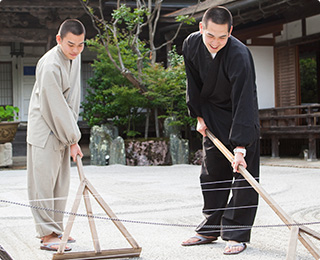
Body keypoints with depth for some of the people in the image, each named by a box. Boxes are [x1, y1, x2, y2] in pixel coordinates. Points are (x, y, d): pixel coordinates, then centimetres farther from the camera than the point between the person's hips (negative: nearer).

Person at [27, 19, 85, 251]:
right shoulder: (50, 66, -24)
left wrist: (72, 132, 9)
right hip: (44, 130, -9)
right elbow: (56, 108, -23)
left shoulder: (74, 57, 4)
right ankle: (47, 235, -4)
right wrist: (73, 139, -17)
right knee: (44, 182, -6)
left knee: (61, 182, 12)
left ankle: (56, 229, 21)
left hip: (62, 129, 9)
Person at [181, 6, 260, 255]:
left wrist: (240, 146, -41)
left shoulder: (239, 55, -32)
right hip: (212, 116, 5)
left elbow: (243, 101, -37)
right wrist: (199, 116, 2)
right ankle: (210, 230, 21)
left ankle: (237, 234, -1)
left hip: (242, 117, -5)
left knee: (243, 174, -8)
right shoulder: (191, 45, -14)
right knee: (212, 173, 10)